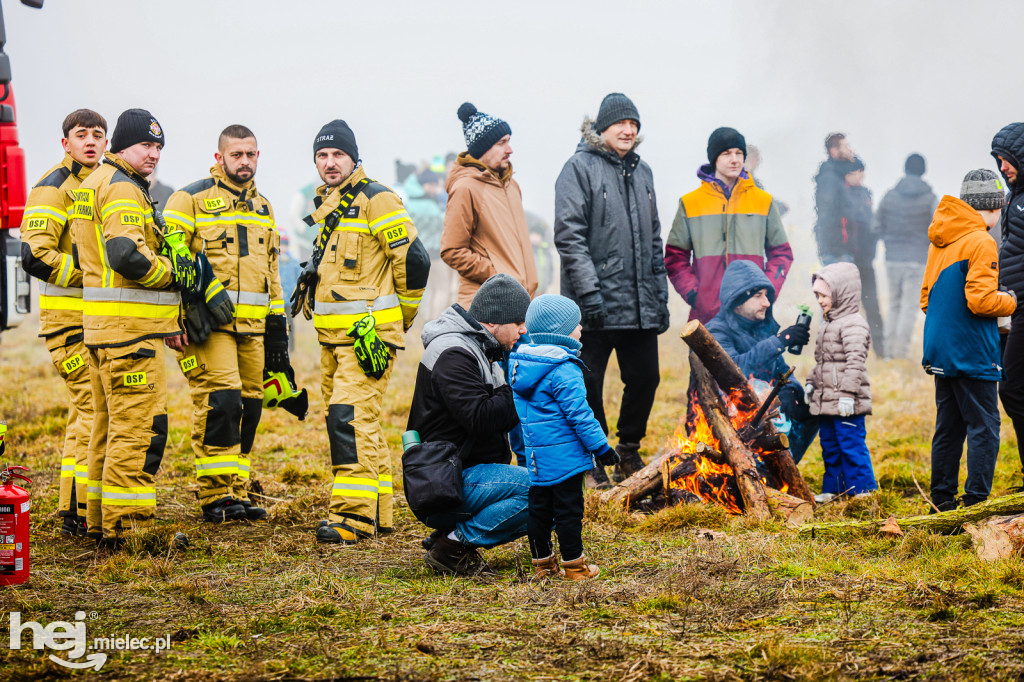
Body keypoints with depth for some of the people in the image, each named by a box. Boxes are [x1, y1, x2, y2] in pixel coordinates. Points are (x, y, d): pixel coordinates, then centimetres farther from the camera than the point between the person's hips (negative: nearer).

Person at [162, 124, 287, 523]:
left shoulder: (263, 208, 20)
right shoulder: (192, 199, -1)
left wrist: (278, 331, 20)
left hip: (252, 326, 7)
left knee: (248, 407, 6)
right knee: (220, 401, -15)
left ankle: (236, 493, 13)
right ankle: (215, 495, -10)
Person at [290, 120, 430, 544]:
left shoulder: (376, 201, -10)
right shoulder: (327, 205, 17)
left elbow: (413, 260, -11)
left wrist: (401, 318, -2)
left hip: (369, 332, -9)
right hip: (333, 334, 9)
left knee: (351, 418, -17)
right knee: (350, 421, 12)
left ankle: (354, 514, -17)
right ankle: (379, 513, 19)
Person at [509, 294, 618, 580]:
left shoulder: (520, 361, 8)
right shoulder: (564, 370, -18)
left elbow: (516, 410, 18)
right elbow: (579, 414, -19)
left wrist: (521, 447, 27)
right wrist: (601, 448, -11)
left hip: (534, 457, 8)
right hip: (563, 456, -8)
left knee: (538, 509, 13)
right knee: (568, 510, 0)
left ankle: (543, 564, 21)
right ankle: (574, 566, 7)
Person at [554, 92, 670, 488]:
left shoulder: (641, 172, 16)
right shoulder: (580, 168, -5)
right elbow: (569, 234, -11)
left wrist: (660, 293, 15)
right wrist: (588, 291, -18)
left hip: (640, 304, 6)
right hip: (598, 303, -6)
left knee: (645, 377, 9)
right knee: (589, 384, 0)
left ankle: (628, 455, 25)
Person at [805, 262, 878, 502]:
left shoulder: (853, 324, -13)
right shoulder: (827, 325, 19)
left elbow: (855, 362, -21)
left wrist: (848, 393, -26)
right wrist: (812, 383, 20)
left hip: (846, 403, -10)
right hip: (826, 401, 10)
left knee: (852, 446, -7)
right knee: (830, 447, 16)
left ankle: (864, 489, -2)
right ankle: (833, 489, 24)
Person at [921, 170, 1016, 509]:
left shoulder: (940, 241, 13)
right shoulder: (980, 243, -14)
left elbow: (927, 298, 18)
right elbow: (981, 301, -20)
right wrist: (1009, 302, -3)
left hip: (939, 351, 8)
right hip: (972, 353, -8)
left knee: (948, 426, 13)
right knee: (984, 426, -4)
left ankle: (943, 500, 16)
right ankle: (977, 501, -7)